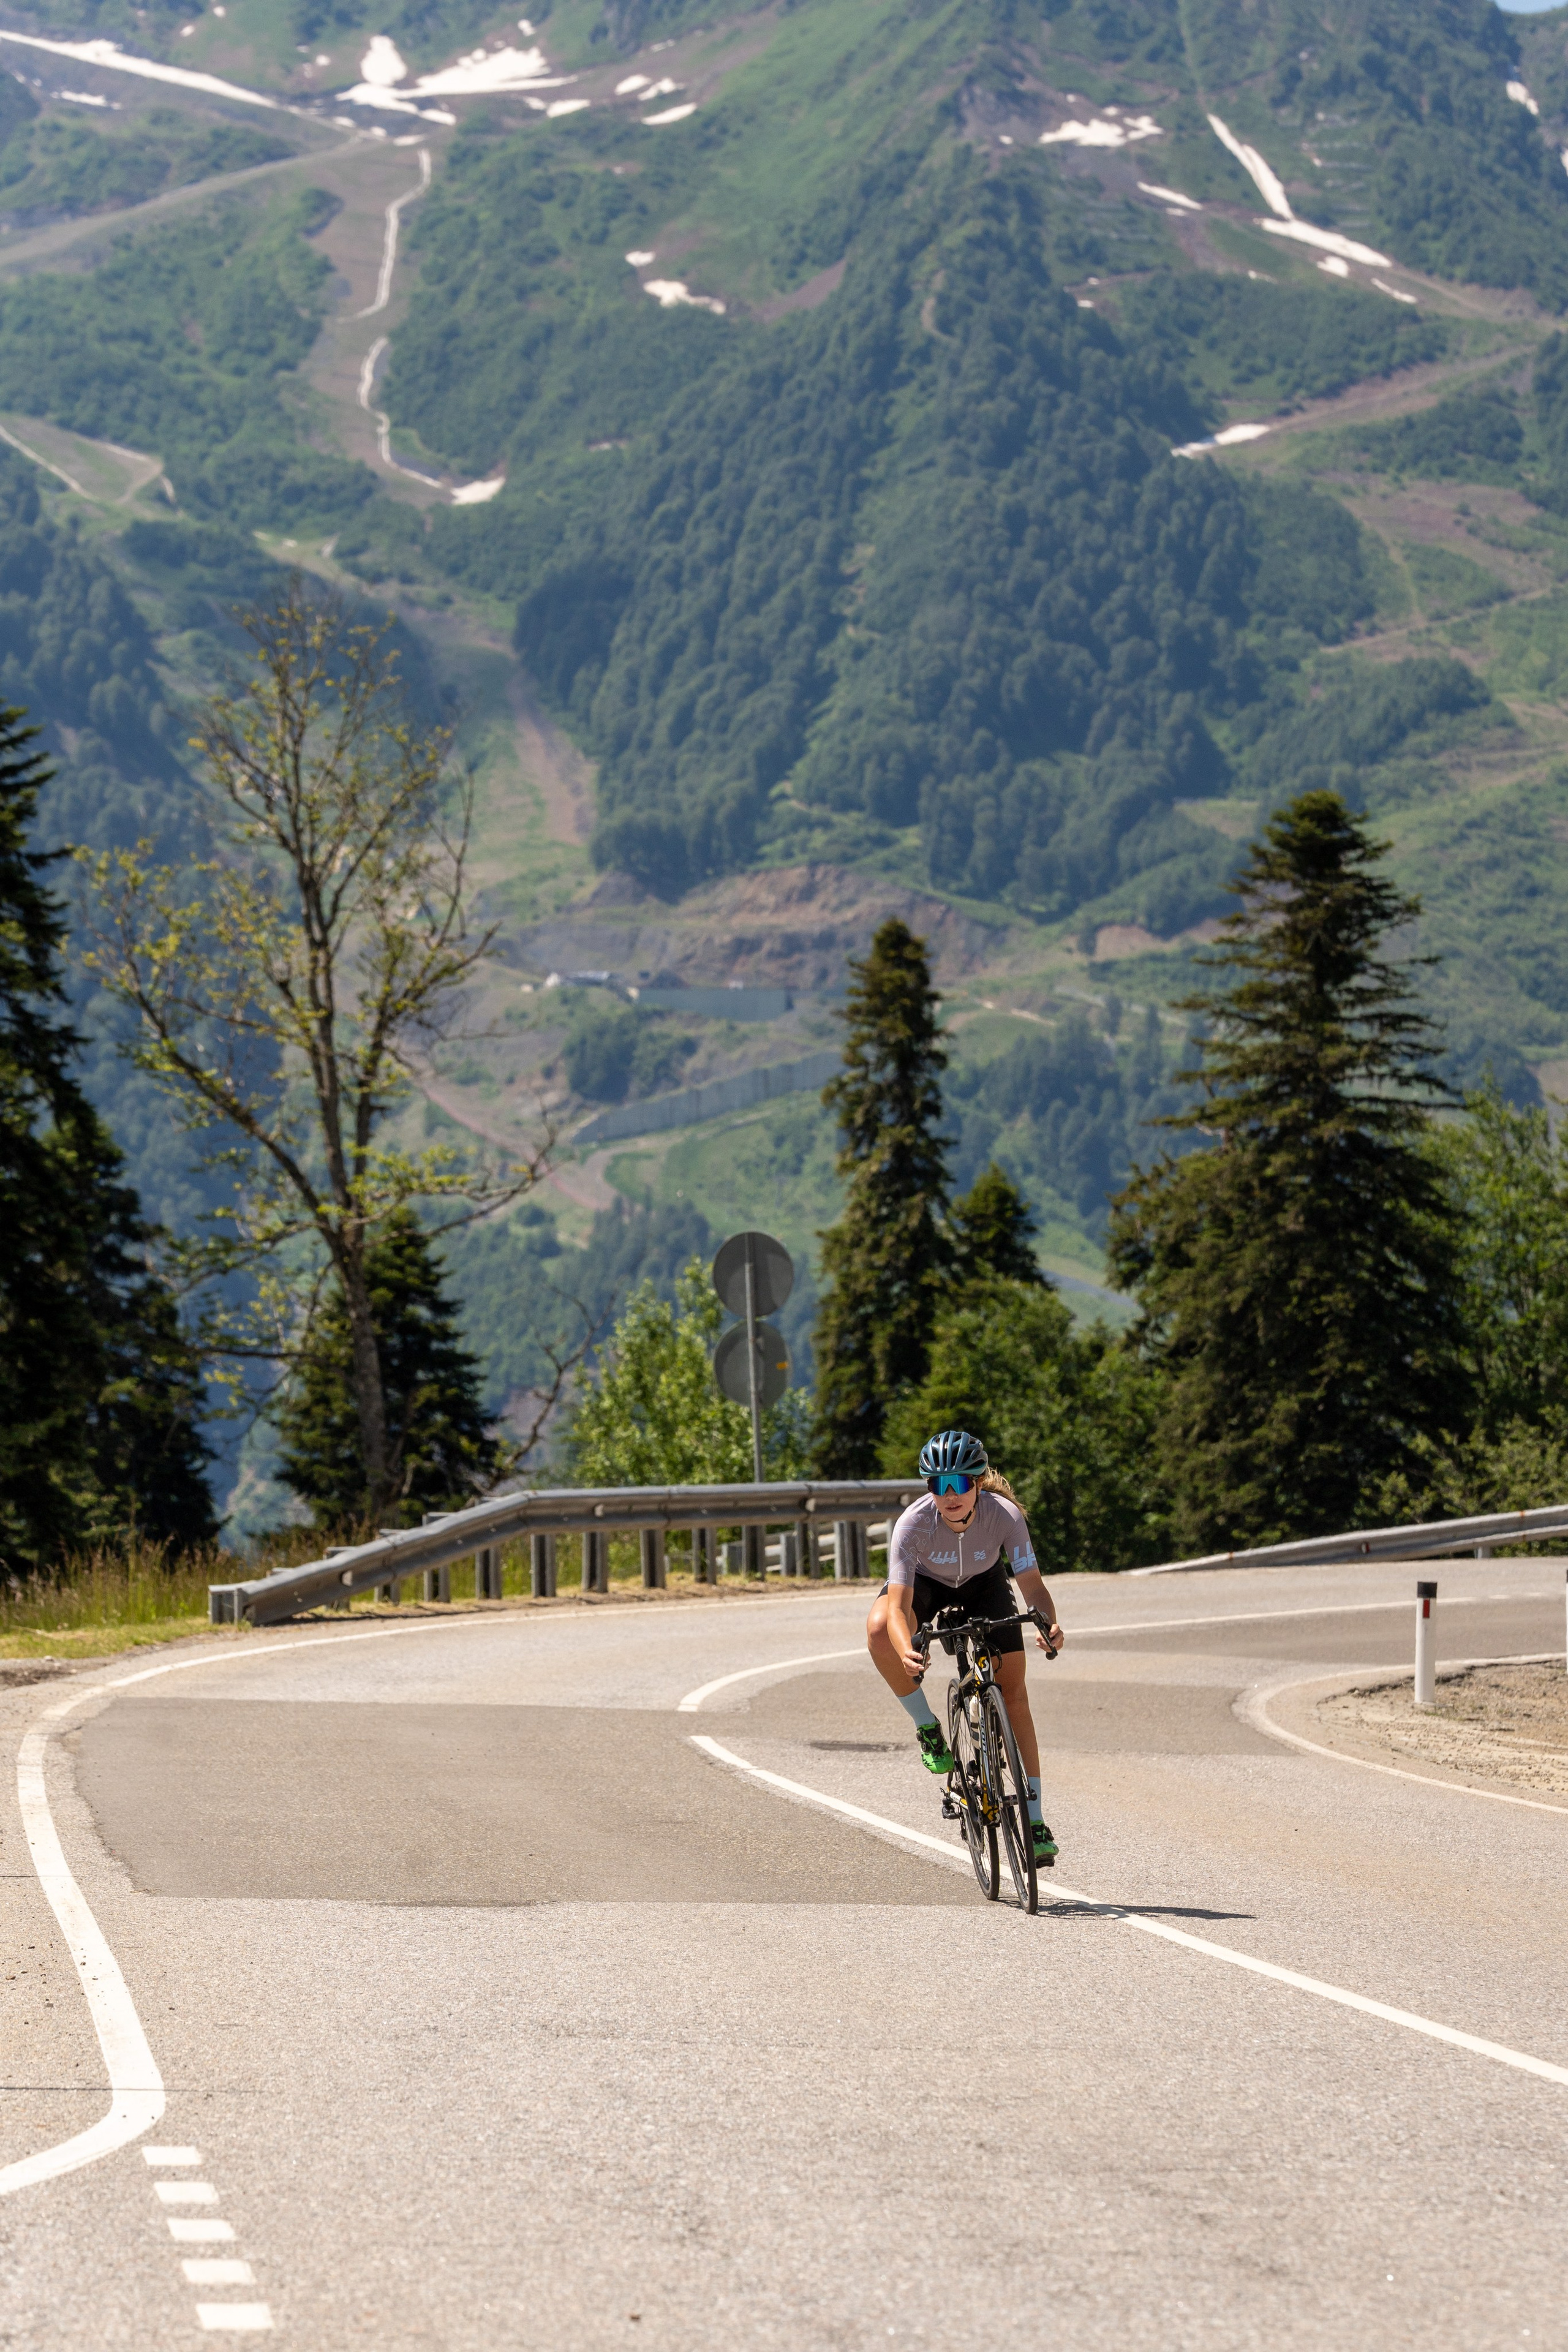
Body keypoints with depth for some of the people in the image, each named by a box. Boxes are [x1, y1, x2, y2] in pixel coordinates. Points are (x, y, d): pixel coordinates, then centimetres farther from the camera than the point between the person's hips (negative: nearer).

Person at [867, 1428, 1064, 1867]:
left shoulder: (1005, 1516, -33)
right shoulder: (914, 1523, -36)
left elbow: (1033, 1585, -32)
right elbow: (899, 1605, -40)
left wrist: (1048, 1624, -54)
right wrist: (907, 1651, -60)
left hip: (984, 1581, 1)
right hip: (926, 1581, -1)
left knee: (1013, 1690, -9)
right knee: (879, 1629, -34)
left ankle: (1035, 1819, -2)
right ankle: (926, 1727, -11)